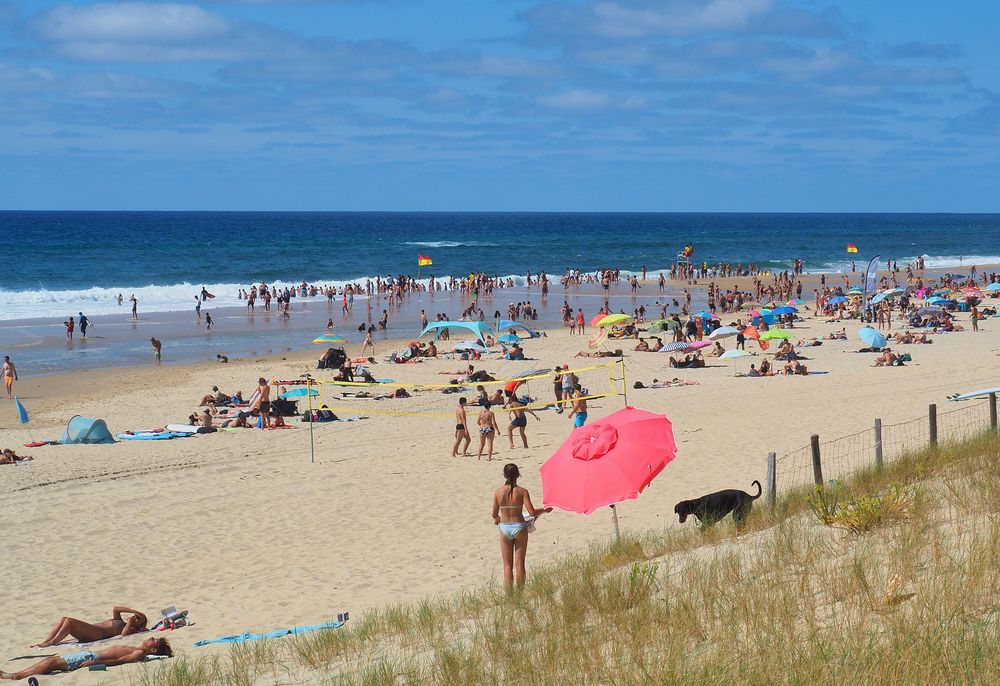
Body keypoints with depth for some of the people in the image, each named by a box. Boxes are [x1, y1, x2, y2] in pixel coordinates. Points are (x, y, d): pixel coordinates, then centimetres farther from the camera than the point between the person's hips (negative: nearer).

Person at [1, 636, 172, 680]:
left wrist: (94, 662, -29)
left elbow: (118, 661, -22)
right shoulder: (134, 649, 21)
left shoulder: (140, 653, -10)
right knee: (53, 659, 1)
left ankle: (15, 676, -11)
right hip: (90, 654, 9)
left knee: (53, 662, -14)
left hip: (92, 658, -9)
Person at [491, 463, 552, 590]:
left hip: (505, 528, 1)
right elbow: (532, 512, -15)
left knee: (507, 565, 9)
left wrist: (497, 519, 25)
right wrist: (544, 510, 4)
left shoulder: (498, 492, -6)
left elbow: (494, 515, 1)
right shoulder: (522, 491, -12)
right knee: (519, 564, 8)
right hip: (519, 527, -1)